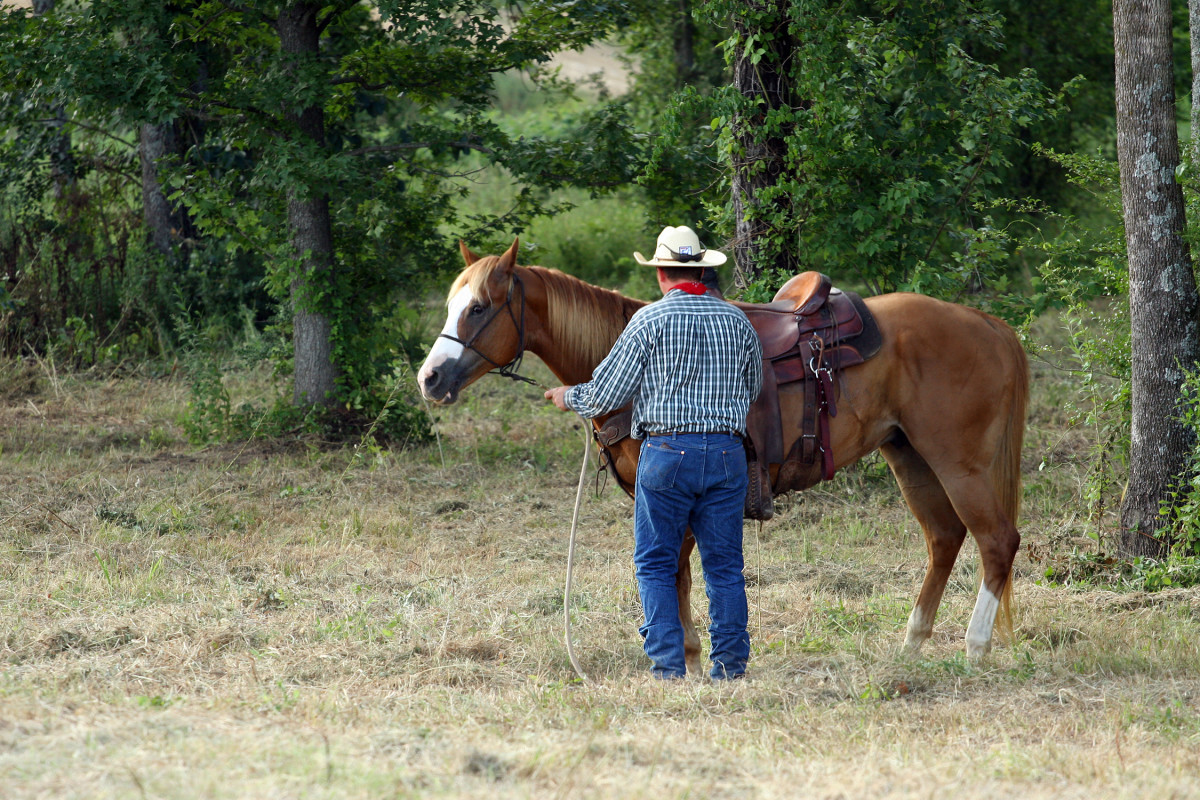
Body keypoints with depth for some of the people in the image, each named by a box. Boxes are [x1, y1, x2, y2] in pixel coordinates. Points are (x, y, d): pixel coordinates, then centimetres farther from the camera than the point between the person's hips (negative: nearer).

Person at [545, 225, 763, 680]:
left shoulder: (649, 320, -5)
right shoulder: (736, 320, 7)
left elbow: (607, 393, -2)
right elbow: (754, 388, 21)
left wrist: (570, 398, 18)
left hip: (666, 452, -3)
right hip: (727, 454, 3)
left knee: (656, 564, 5)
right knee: (724, 566, 8)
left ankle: (669, 665, -2)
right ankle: (731, 665, 6)